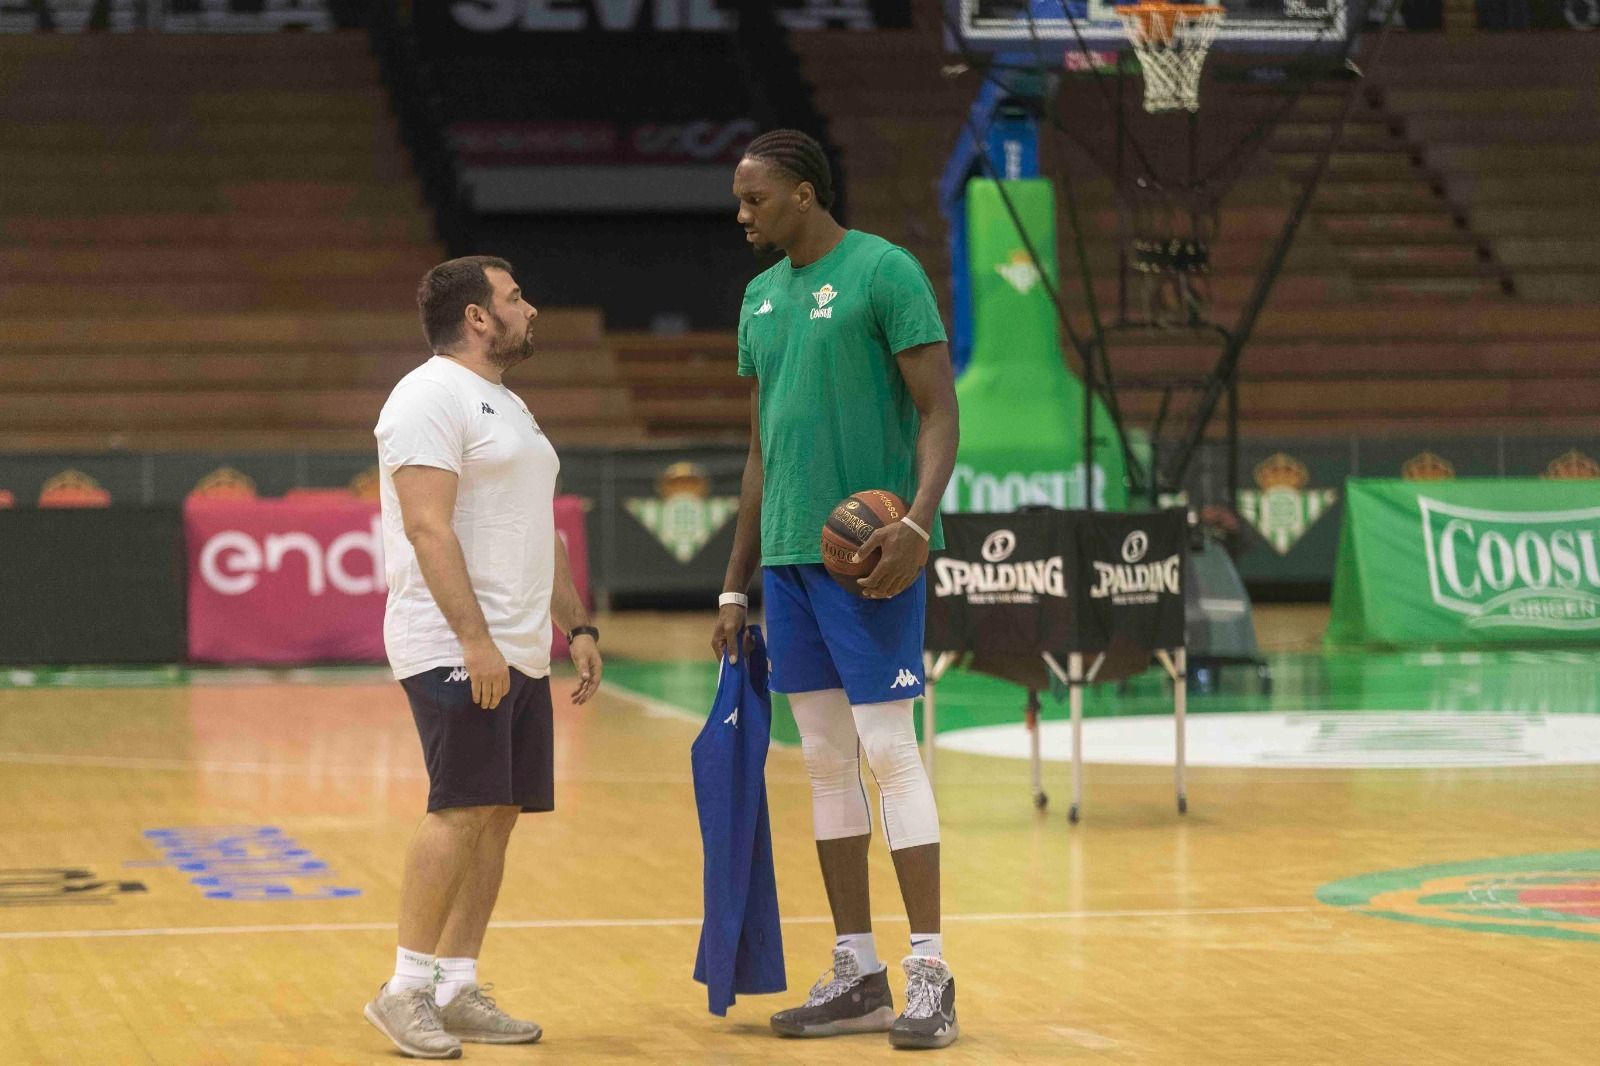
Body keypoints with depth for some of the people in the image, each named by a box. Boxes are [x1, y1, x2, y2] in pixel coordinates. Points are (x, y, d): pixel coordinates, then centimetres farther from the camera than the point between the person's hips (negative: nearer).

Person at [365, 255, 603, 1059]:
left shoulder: (508, 408, 21)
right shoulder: (432, 397, -10)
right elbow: (428, 527, -19)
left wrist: (576, 625, 19)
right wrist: (474, 639, -25)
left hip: (520, 654, 9)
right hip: (455, 651, -9)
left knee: (497, 815, 7)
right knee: (461, 809, -13)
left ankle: (456, 989, 11)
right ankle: (405, 991, -7)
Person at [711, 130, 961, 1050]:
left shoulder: (885, 272, -7)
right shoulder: (762, 296, 16)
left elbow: (940, 412, -11)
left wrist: (919, 521, -26)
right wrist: (736, 586, 17)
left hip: (870, 554, -7)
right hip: (788, 555, 7)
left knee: (888, 749, -8)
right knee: (826, 759, 8)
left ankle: (931, 974, -3)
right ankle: (857, 974, 14)